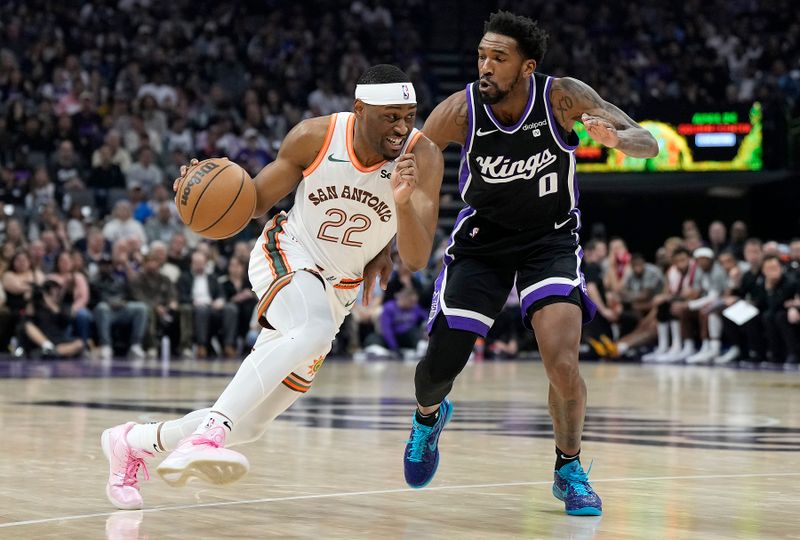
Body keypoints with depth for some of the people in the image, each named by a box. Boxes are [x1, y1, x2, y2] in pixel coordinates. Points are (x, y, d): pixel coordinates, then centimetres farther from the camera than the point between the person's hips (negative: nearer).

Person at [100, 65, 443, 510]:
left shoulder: (424, 158, -18)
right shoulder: (315, 137, -17)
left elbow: (417, 260, -24)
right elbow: (258, 200, -2)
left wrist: (403, 202, -43)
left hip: (337, 290, 3)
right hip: (287, 256, -3)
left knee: (248, 425, 3)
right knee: (314, 328, -40)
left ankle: (133, 442, 26)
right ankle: (207, 434, -46)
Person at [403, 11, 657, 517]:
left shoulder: (563, 97, -22)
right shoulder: (460, 111, -21)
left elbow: (650, 144, -21)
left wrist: (614, 138, -44)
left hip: (551, 239, -1)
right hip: (481, 240, 1)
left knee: (563, 362, -20)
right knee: (440, 364, 0)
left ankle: (570, 470, 6)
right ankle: (428, 416, 39)